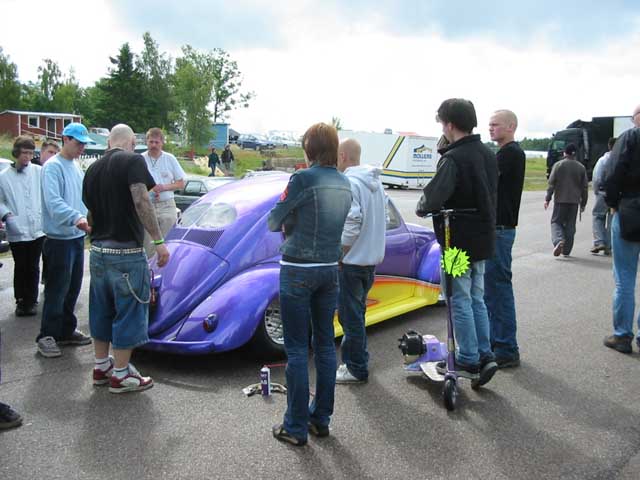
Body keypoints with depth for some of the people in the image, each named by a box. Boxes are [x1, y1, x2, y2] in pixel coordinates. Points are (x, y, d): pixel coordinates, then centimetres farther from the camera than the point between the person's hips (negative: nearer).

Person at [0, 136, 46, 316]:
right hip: (16, 232, 0)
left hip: (37, 229, 0)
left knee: (33, 267, 9)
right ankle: (20, 301, 23)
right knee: (20, 268, 9)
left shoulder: (39, 171, -1)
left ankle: (31, 301, 22)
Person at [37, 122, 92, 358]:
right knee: (57, 290, -4)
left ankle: (66, 331, 24)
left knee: (73, 288, 14)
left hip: (78, 236, 8)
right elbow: (53, 201, -24)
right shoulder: (53, 166, -11)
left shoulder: (76, 167, 15)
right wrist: (77, 219, -37)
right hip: (59, 238, -8)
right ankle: (47, 336, 5)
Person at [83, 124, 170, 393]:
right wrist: (158, 241, -23)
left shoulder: (93, 169, 11)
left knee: (101, 309, 18)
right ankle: (120, 375, 10)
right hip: (125, 252, -7)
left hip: (98, 250, 8)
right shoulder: (132, 161, -11)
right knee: (128, 310, 3)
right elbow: (141, 201, -23)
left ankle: (101, 366, 29)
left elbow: (91, 211, 17)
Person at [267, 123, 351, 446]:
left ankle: (296, 427, 10)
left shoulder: (302, 179, -14)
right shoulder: (344, 184, 6)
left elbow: (273, 223, -6)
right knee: (325, 344, 13)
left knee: (297, 349, 1)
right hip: (330, 268, 7)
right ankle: (321, 419, 24)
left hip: (298, 270, -6)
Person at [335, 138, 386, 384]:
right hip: (373, 257, 9)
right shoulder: (375, 182, 11)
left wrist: (339, 254, -16)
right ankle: (354, 360, 30)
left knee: (350, 315, 2)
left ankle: (357, 369, 10)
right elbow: (384, 219, 17)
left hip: (352, 261, -9)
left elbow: (352, 223, -25)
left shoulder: (349, 183, -17)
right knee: (356, 312, 19)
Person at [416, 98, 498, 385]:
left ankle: (469, 361, 10)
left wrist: (421, 208, -8)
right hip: (483, 240, 8)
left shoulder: (453, 159, -20)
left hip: (459, 241, -8)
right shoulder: (488, 155, 9)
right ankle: (484, 356, 20)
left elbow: (434, 196, -28)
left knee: (461, 301, 3)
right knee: (477, 299, 17)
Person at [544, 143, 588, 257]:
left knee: (556, 222, 6)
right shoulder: (581, 167, 5)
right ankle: (566, 250, 13)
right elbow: (585, 187, 7)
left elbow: (551, 183, -6)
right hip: (574, 201, 3)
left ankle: (558, 240, -21)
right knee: (570, 225, 9)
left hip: (560, 200, -2)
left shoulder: (558, 165, -4)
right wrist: (583, 203, 14)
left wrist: (547, 199, -1)